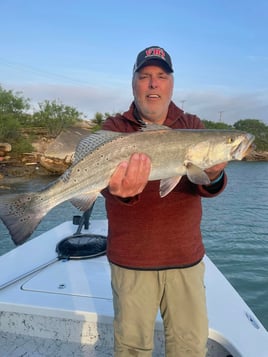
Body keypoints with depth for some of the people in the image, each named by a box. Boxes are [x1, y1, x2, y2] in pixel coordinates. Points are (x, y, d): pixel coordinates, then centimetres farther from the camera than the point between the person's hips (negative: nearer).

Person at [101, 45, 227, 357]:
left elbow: (204, 188, -10)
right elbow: (106, 175, -19)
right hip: (131, 259, -1)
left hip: (186, 257, 2)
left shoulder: (192, 126, 2)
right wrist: (123, 191, -41)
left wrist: (213, 176, -33)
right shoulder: (115, 128, -2)